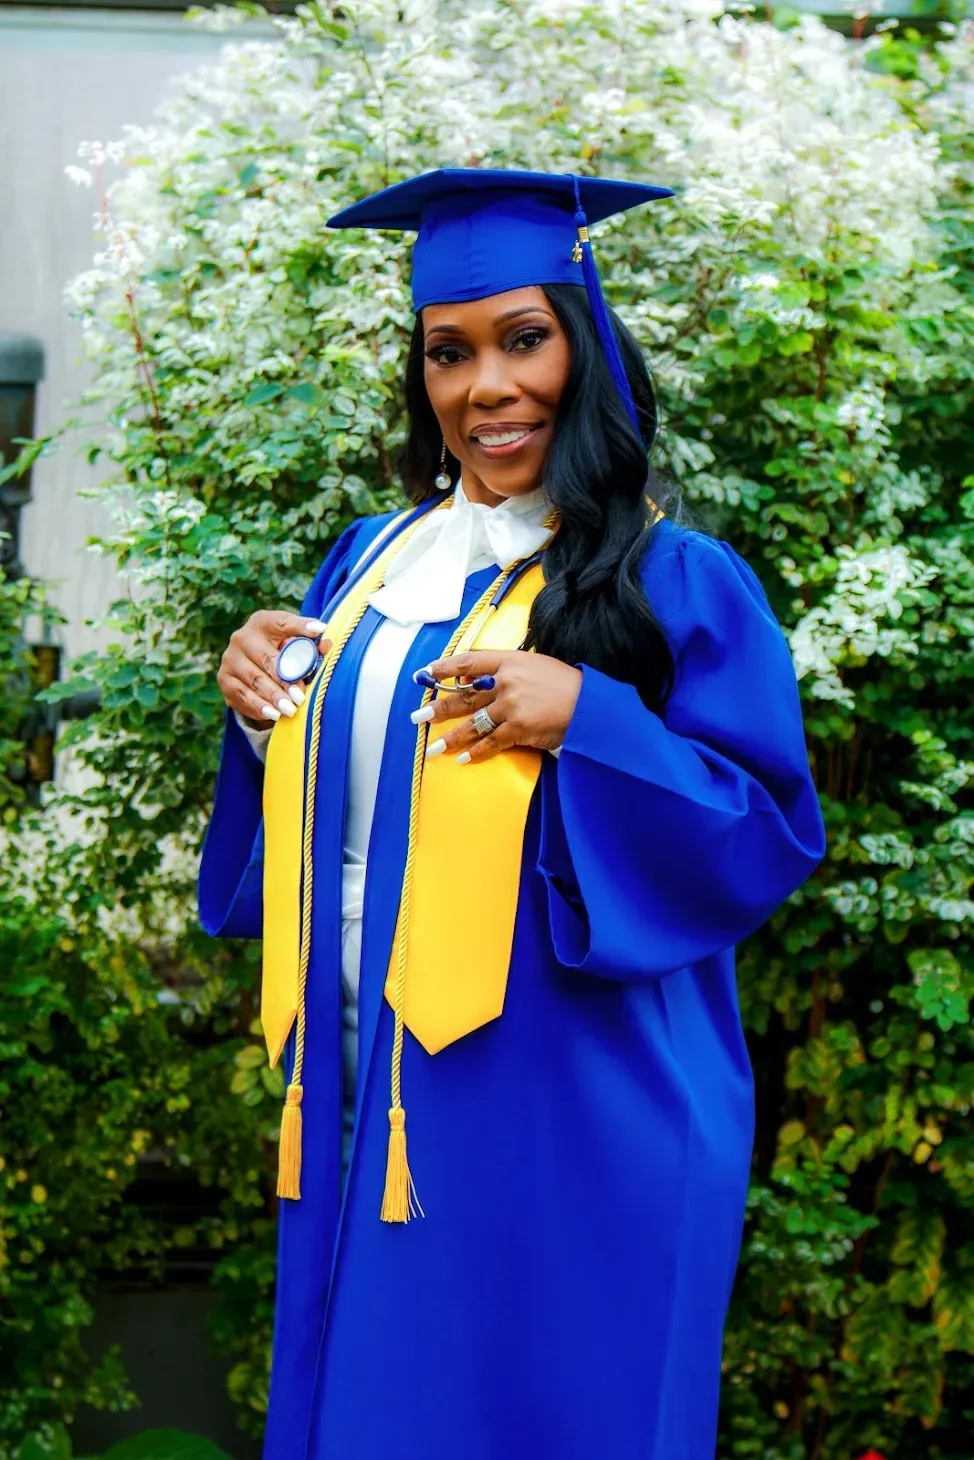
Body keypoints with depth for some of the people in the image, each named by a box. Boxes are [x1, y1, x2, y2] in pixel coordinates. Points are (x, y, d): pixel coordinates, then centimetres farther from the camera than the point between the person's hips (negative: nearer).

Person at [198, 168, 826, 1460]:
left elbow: (772, 833, -10)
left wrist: (586, 719, -23)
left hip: (568, 1101, -5)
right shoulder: (371, 563, 11)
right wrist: (266, 707, -4)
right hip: (368, 1076, 6)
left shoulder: (678, 581, -7)